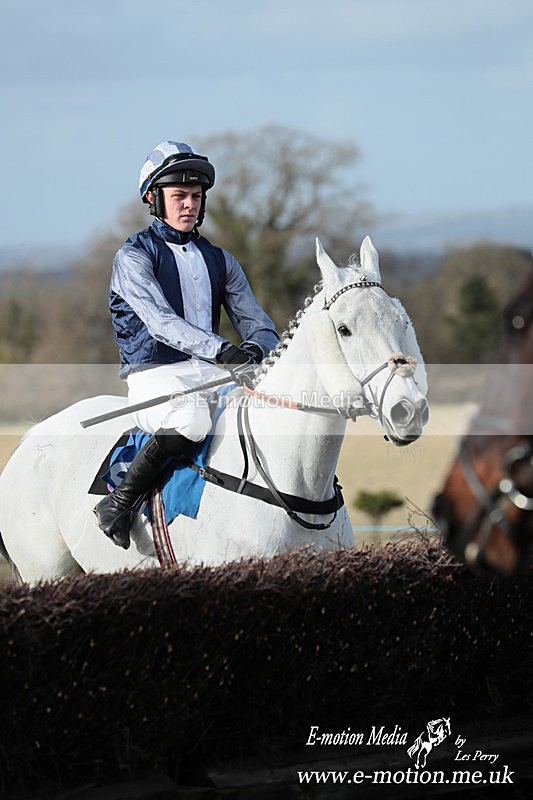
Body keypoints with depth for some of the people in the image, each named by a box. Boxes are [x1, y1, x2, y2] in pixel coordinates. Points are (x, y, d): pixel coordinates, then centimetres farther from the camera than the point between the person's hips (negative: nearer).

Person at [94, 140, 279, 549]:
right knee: (192, 418, -37)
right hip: (156, 374, -6)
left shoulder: (220, 261, 18)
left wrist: (257, 349, -13)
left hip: (212, 372, 6)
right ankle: (119, 503, -21)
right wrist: (222, 350, -31)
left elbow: (257, 324, 14)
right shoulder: (134, 257, -2)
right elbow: (161, 321, -17)